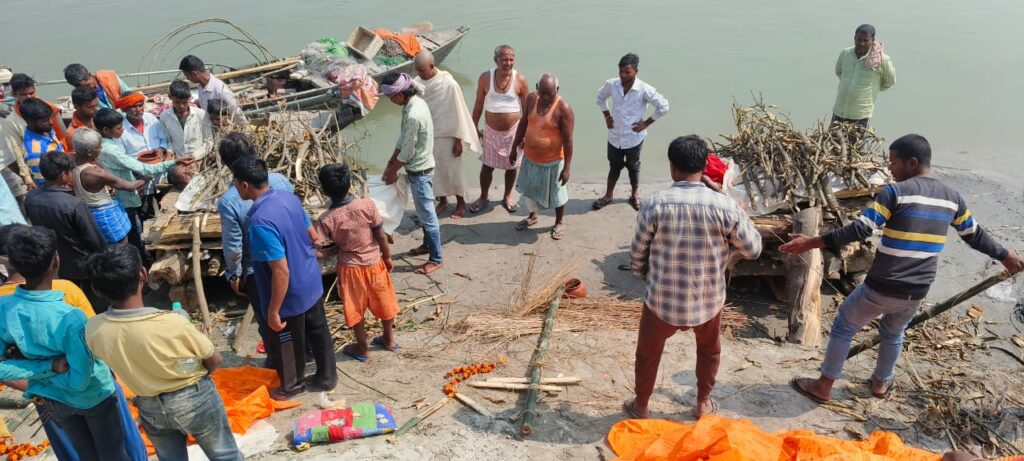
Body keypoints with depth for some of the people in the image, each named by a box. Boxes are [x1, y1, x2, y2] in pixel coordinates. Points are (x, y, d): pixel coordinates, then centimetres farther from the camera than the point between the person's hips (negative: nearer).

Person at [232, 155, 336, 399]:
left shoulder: (260, 222, -32)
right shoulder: (289, 197, -7)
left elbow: (281, 272, -29)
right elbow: (312, 235, 7)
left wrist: (273, 311, -19)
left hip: (291, 295, -7)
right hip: (312, 282, 8)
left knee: (288, 344, 18)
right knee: (318, 331, 24)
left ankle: (292, 385, 42)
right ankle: (327, 376, 44)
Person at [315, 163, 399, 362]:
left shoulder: (326, 219, -20)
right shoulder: (367, 205, -19)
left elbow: (333, 249, -17)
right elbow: (381, 236, -10)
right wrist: (388, 257, 3)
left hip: (350, 268, -1)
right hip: (374, 263, 1)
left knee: (356, 308, 18)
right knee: (383, 301, 21)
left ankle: (362, 348, 33)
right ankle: (389, 339, 40)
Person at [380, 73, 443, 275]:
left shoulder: (414, 116, -30)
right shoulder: (415, 101, 0)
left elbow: (407, 151, -21)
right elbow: (403, 139, 9)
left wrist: (393, 171, -6)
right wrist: (390, 163, 11)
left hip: (419, 170, -10)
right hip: (418, 167, 10)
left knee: (427, 215, 2)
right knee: (423, 211, 24)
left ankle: (436, 259, 14)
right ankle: (427, 244, 42)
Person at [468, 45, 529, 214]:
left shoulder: (520, 80, -12)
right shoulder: (485, 78, -9)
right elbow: (478, 104, 1)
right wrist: (474, 127, 3)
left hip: (513, 131, 0)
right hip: (491, 131, 1)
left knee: (511, 165, 13)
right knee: (487, 165, 10)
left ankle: (507, 197, 34)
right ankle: (483, 198, 30)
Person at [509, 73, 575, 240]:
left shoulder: (564, 109, -23)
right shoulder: (532, 99, -6)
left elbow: (568, 141, -20)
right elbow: (523, 123, 8)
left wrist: (567, 167, -19)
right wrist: (514, 147, 11)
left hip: (552, 161, -6)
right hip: (530, 157, 6)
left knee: (556, 193, 12)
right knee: (529, 188, 22)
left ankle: (559, 223, 35)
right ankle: (533, 216, 47)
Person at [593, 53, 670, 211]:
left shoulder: (644, 90, -20)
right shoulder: (611, 85, -11)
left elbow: (663, 106, -10)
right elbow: (600, 97, 11)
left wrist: (646, 123, -10)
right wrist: (607, 116, 5)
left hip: (634, 137, -2)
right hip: (614, 136, 2)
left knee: (633, 167, 16)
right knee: (614, 166, 17)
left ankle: (635, 194, 37)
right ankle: (608, 195, 34)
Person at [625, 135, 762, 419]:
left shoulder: (654, 205, -17)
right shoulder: (726, 206, -16)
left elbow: (638, 255, -6)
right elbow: (753, 249, -3)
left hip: (662, 300, -1)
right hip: (708, 300, 1)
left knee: (648, 353, 24)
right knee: (710, 350, 31)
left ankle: (641, 406, 42)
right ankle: (703, 403, 48)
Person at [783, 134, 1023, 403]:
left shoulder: (896, 192, -14)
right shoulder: (951, 197, 5)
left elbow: (859, 230, -21)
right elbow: (975, 235, 18)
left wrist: (812, 243, -21)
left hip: (881, 288, -5)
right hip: (916, 293, 6)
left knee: (843, 326, 15)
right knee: (893, 333, 32)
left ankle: (823, 386, 24)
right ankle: (881, 383, 48)